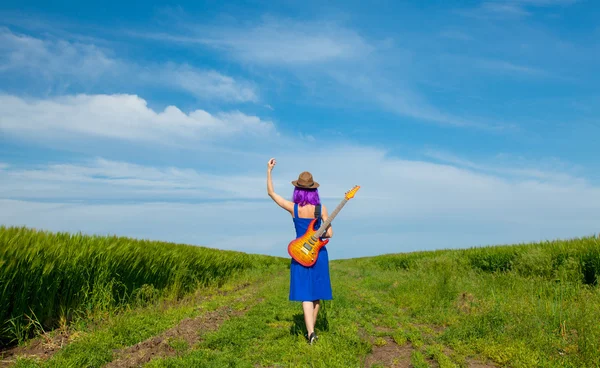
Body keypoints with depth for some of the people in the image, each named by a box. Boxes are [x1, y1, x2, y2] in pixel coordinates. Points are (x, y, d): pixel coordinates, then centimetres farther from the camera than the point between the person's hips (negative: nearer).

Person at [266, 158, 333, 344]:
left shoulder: (293, 208, -8)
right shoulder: (321, 208, -7)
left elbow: (271, 192, 1)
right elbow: (329, 233, -6)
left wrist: (269, 170, 5)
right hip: (318, 253, 1)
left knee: (305, 294, 1)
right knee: (317, 292, 15)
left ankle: (310, 332, -11)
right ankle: (311, 329, 25)